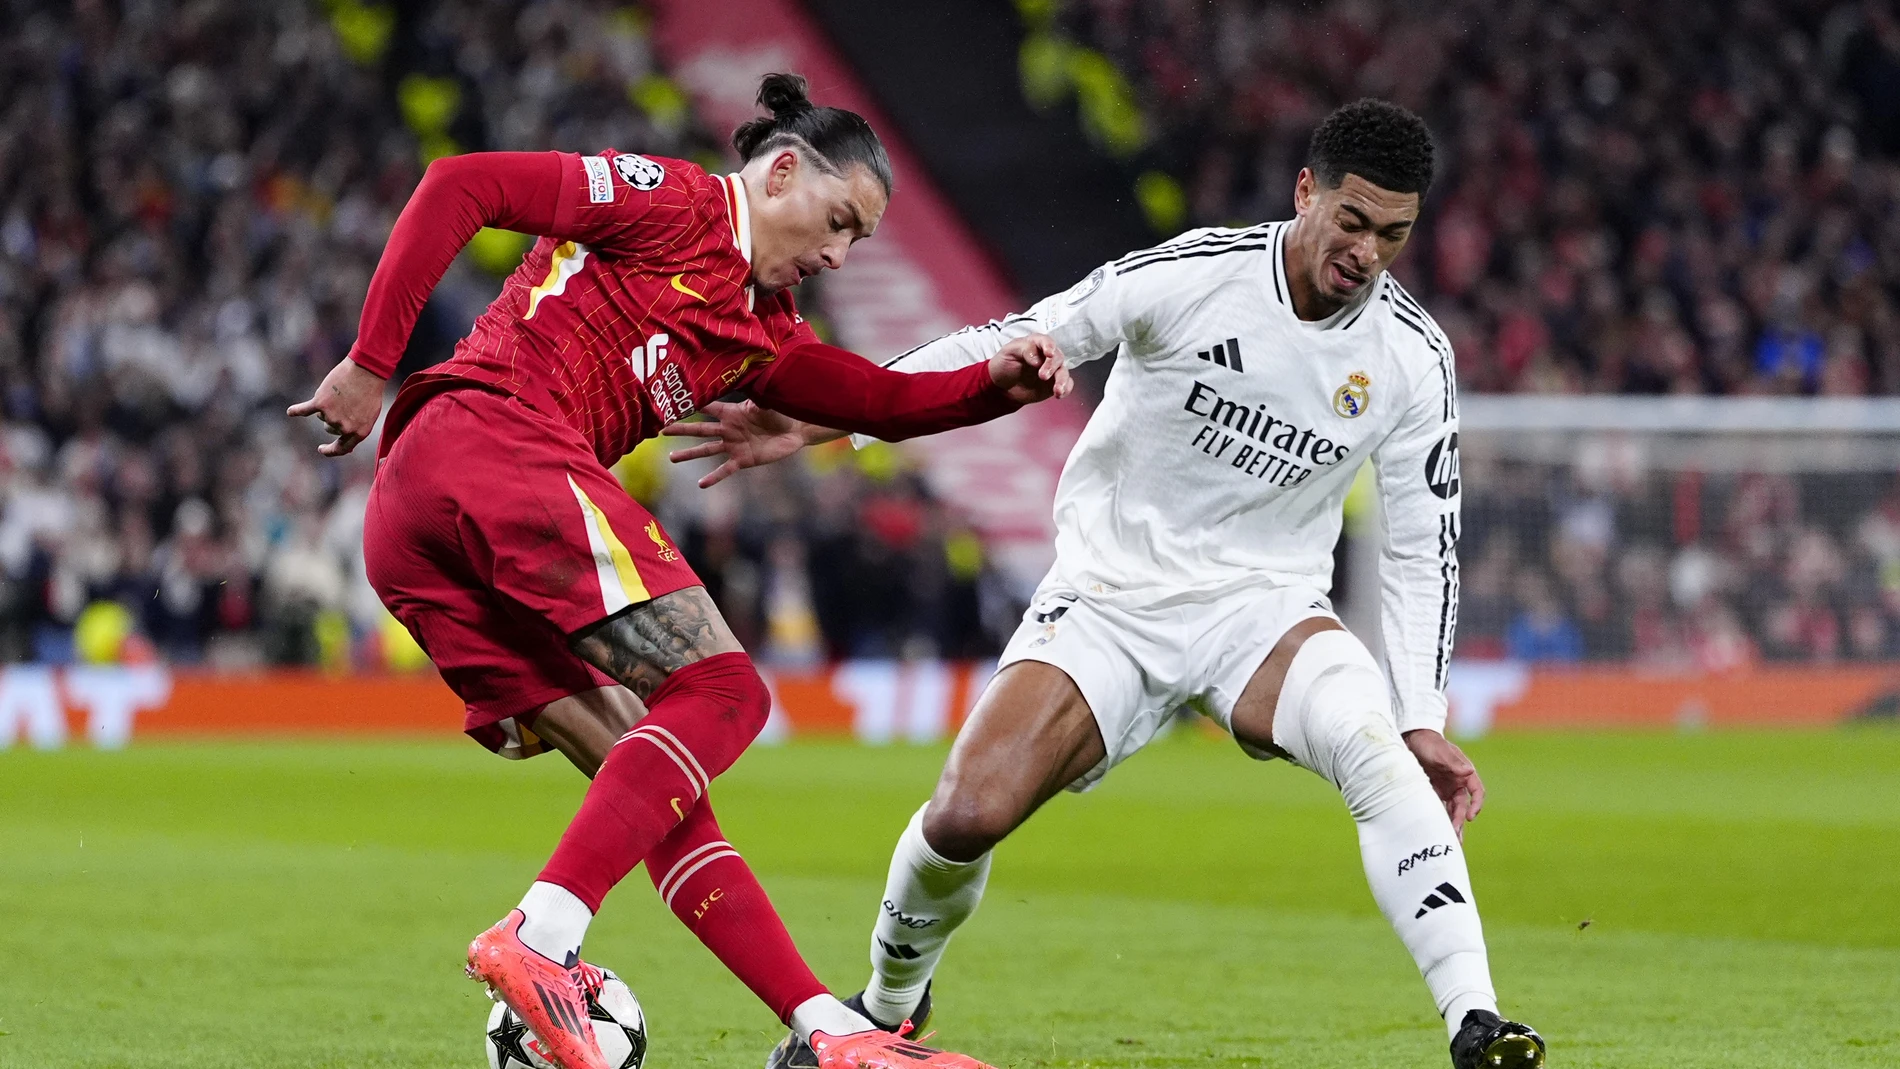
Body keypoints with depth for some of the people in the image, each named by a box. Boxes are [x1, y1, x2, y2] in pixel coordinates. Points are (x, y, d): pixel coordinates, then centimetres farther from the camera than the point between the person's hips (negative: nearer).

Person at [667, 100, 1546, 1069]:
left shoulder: (1413, 358, -6)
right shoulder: (1188, 276, -14)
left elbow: (1423, 550, 2)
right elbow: (1005, 349, -9)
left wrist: (1423, 721, -6)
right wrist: (818, 422, -14)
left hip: (1263, 615, 1)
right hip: (1109, 598, -1)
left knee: (1376, 748, -32)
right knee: (964, 817, -16)